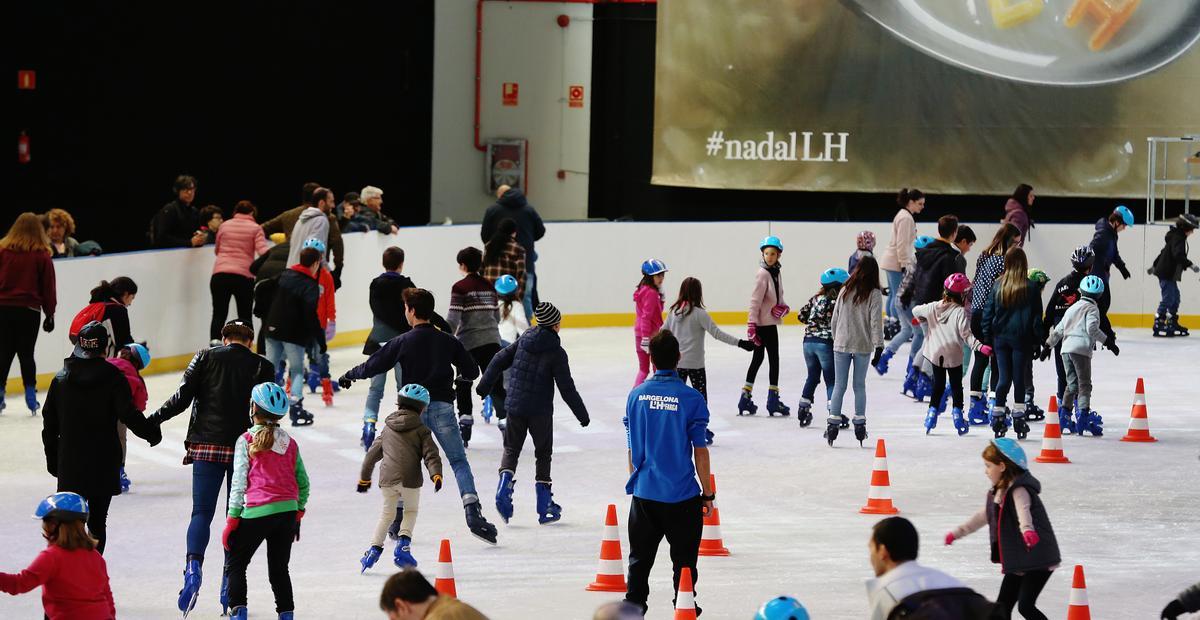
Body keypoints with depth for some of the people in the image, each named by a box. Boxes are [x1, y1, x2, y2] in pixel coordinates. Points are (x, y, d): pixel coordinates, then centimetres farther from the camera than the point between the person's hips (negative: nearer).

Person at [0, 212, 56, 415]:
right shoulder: (42, 255, -4)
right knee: (26, 353, 7)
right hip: (29, 310, -1)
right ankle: (31, 396, 4)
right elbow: (48, 287, 1)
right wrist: (50, 313, 10)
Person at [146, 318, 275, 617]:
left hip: (206, 446, 0)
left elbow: (182, 397, -3)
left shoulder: (206, 357, 3)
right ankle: (230, 585, 8)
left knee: (201, 512, 2)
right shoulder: (262, 366, 3)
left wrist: (153, 419, 7)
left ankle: (193, 566, -23)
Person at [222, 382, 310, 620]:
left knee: (236, 564, 8)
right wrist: (298, 514, 24)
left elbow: (239, 482, -6)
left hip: (257, 512, -4)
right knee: (279, 568, 15)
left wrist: (232, 520, -2)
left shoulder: (246, 441, -3)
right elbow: (303, 482, 11)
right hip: (288, 511, 4)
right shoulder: (290, 443, 9)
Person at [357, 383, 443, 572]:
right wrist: (436, 474, -15)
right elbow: (431, 455, -9)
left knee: (387, 513, 20)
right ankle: (403, 542, -3)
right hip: (410, 479, -3)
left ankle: (374, 548, 10)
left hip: (387, 479, 3)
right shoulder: (421, 430, 4)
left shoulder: (388, 429, 17)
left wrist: (364, 477, 31)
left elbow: (372, 454, 23)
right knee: (411, 511, 17)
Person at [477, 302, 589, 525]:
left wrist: (484, 387, 21)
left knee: (511, 449, 18)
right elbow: (566, 387, -10)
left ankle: (506, 477, -11)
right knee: (543, 454, 12)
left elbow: (499, 361, 7)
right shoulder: (556, 353, -11)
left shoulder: (523, 341, 2)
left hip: (515, 406, 3)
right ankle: (545, 507, 13)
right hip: (540, 411, -3)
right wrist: (582, 414, -1)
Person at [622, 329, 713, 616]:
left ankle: (634, 604, 20)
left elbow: (632, 448, 7)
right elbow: (700, 451, -8)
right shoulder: (691, 398, -12)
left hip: (643, 492, 3)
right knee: (684, 558, 10)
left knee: (640, 557, 15)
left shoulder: (636, 395, -1)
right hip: (682, 495, -3)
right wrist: (707, 493, 1)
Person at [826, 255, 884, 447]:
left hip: (841, 345, 2)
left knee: (839, 385, 6)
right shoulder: (874, 294, -7)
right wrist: (879, 346, -11)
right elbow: (876, 322, -12)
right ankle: (859, 423, 10)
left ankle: (833, 422, 1)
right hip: (863, 346, -2)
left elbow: (834, 319, 5)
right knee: (859, 386, 10)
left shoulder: (845, 291, 1)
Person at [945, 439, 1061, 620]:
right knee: (1003, 605, 9)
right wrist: (957, 533, 34)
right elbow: (984, 515, 27)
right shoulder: (998, 491, 13)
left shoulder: (1019, 489, -18)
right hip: (1017, 561, 10)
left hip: (1038, 558, -10)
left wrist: (1027, 530, -59)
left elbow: (1023, 511, -39)